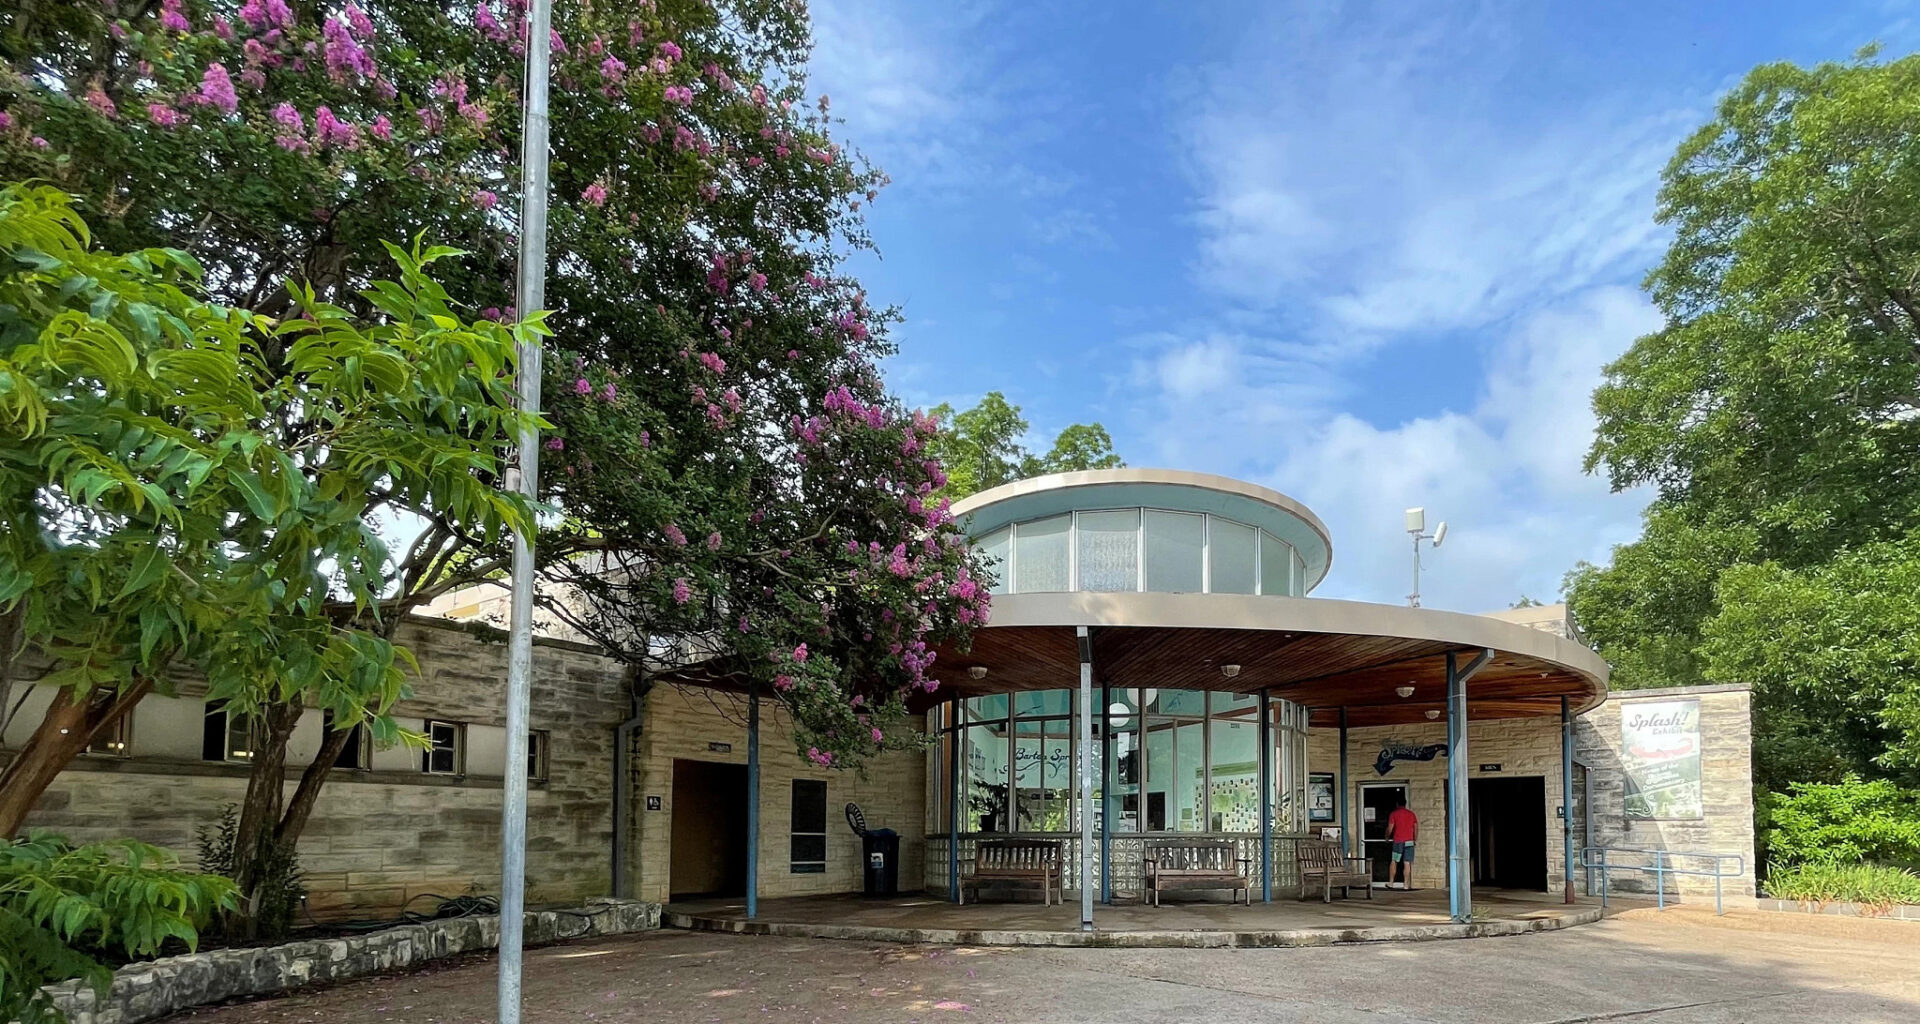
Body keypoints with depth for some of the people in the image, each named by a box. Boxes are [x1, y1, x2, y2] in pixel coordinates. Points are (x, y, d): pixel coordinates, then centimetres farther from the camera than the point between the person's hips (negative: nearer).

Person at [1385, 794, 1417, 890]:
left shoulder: (1394, 814, -2)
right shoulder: (1411, 814, 8)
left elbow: (1390, 828, -6)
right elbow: (1416, 828, 8)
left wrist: (1387, 838, 11)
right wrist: (1414, 839, 21)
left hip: (1398, 841, -2)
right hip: (1409, 841, 2)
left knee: (1394, 862, 8)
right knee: (1407, 863, 1)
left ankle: (1391, 883, 10)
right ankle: (1406, 884, 0)